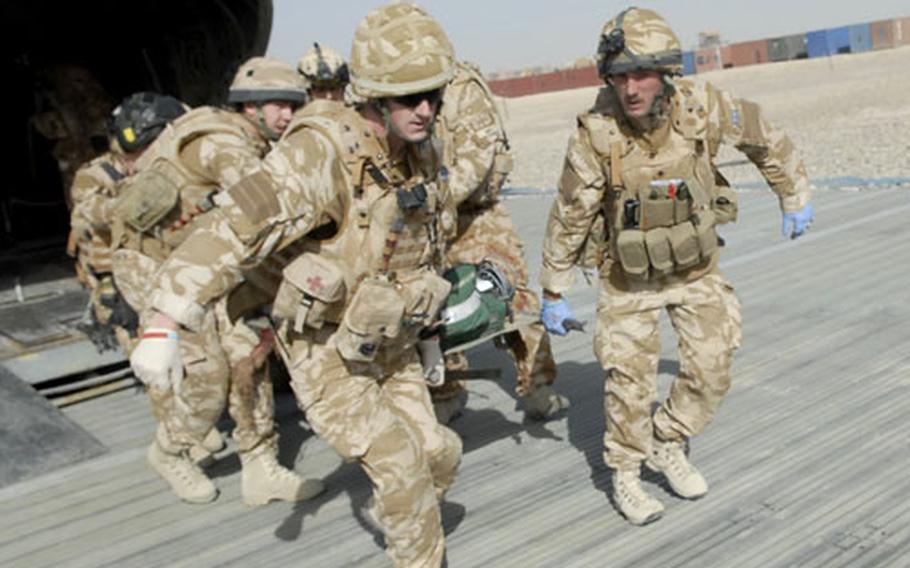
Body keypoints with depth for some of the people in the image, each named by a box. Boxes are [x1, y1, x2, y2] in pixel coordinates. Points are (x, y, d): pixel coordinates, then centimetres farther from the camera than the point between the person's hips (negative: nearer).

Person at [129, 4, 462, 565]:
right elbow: (234, 228, -36)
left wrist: (427, 330, 20)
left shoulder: (421, 153, -2)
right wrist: (166, 324, -43)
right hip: (328, 354, -7)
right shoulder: (324, 153, -28)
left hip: (390, 349, 7)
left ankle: (391, 514, 41)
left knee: (439, 454, 11)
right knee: (400, 465, -8)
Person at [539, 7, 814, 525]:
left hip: (697, 266, 3)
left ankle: (667, 444, 28)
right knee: (631, 380, -1)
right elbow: (568, 219, -13)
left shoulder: (703, 107, -20)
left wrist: (796, 198, 9)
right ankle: (626, 474, 22)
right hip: (630, 275, -2)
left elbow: (766, 139, 0)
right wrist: (554, 293, -7)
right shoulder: (596, 137, -25)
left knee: (712, 370, 3)